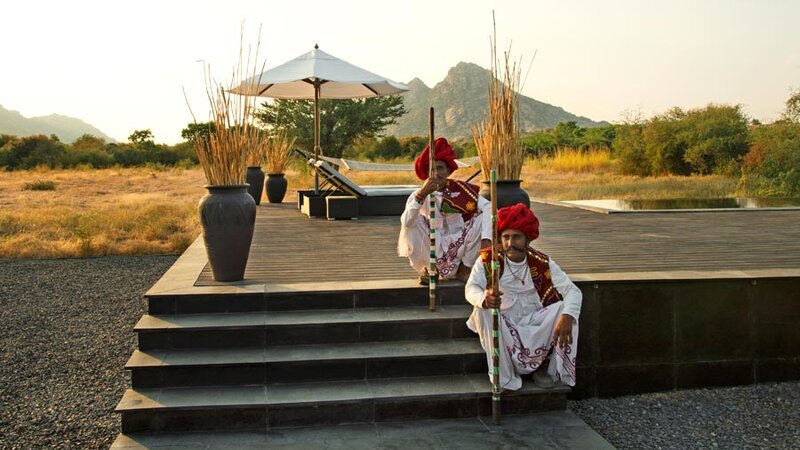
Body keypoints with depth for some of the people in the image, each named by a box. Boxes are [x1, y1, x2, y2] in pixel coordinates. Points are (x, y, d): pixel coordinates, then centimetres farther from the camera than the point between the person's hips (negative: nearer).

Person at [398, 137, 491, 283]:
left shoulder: (460, 189, -6)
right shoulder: (418, 195, -8)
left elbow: (487, 206, -19)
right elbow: (406, 222, -27)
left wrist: (486, 238, -33)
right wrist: (421, 194, -40)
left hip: (459, 247, 1)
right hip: (434, 247, -1)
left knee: (483, 219, -20)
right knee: (412, 223, -24)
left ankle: (464, 269, -2)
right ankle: (426, 269, -4)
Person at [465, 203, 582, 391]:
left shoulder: (542, 263, -8)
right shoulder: (488, 259, -10)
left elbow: (573, 291, -15)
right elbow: (471, 288, -21)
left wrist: (567, 317, -36)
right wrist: (484, 299, -47)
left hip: (535, 323, 1)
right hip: (503, 325, -1)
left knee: (565, 309, -22)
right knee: (482, 310, -31)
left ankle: (552, 369, -5)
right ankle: (504, 376, -20)